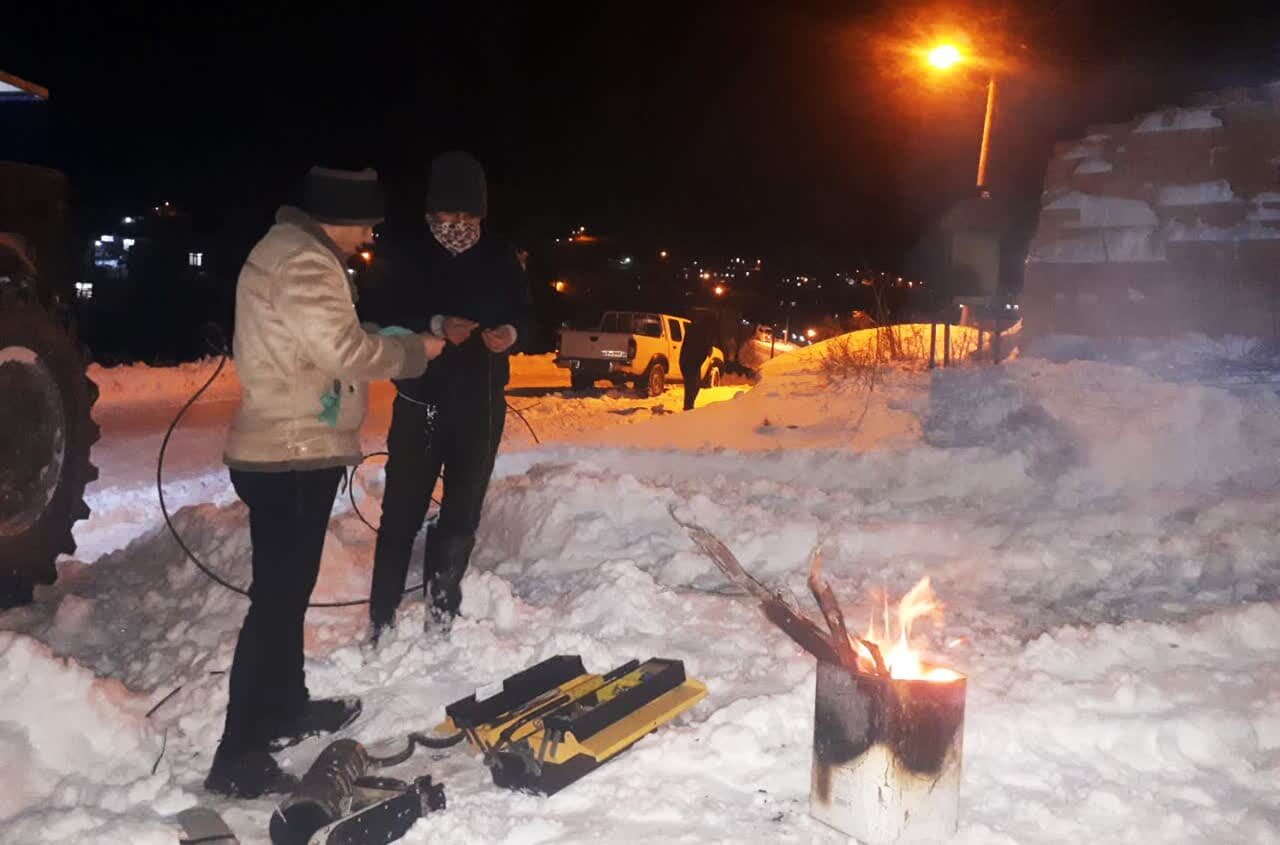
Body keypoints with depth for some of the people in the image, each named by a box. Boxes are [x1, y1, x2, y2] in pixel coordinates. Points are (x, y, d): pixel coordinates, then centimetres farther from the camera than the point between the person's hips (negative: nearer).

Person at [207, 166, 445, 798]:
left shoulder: (290, 249, 16)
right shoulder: (304, 262, -18)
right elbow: (345, 352, -23)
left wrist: (385, 343, 5)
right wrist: (414, 352, -8)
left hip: (289, 449, 11)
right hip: (293, 455, -11)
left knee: (288, 589, 19)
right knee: (277, 597, -6)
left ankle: (285, 705, 34)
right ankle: (239, 756, 1)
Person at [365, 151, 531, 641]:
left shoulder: (500, 257, 1)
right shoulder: (407, 255, -7)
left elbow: (525, 312, 7)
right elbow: (387, 319, -10)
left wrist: (511, 332, -15)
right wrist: (435, 326, -27)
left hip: (482, 403, 3)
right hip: (420, 400, -3)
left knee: (463, 514, 11)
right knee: (402, 513, -2)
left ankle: (442, 614, 26)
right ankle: (382, 621, 10)